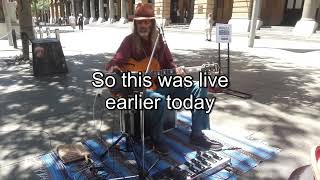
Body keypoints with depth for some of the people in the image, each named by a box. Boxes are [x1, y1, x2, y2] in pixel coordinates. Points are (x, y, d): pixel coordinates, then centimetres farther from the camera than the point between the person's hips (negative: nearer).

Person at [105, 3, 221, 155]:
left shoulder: (158, 40, 8)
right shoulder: (130, 41, -7)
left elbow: (168, 62, 14)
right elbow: (114, 62, -15)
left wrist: (176, 69, -8)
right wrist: (112, 68, -39)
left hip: (161, 83, 6)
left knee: (199, 88, -5)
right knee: (159, 99, -41)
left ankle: (197, 135, 1)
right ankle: (157, 140, -12)